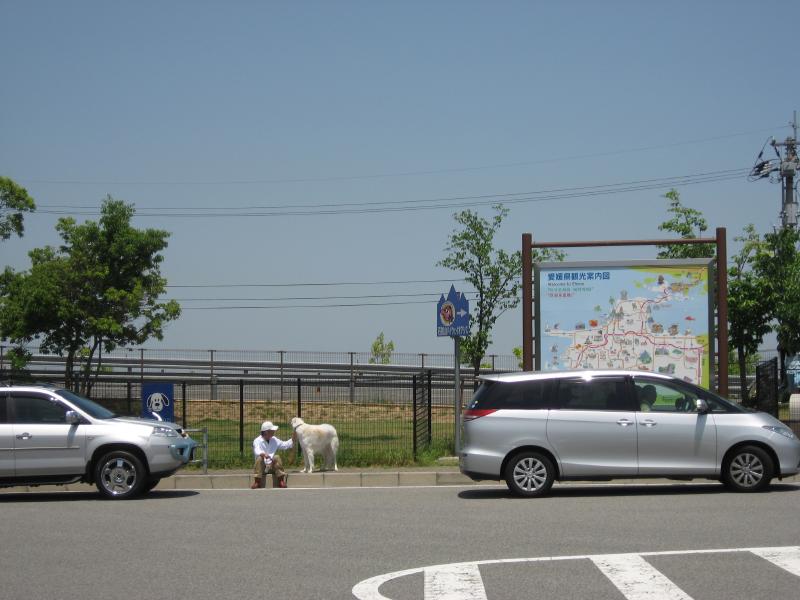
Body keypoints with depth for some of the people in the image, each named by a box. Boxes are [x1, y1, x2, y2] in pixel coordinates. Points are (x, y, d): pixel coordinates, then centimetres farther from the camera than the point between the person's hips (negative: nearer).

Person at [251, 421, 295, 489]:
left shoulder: (274, 440, 9)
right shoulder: (257, 441, -8)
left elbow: (285, 445, 14)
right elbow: (257, 451, -27)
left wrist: (293, 439, -1)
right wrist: (263, 454, -48)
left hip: (272, 466, 3)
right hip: (261, 466, -3)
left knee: (277, 457, -26)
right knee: (259, 458, -33)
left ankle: (281, 481, -25)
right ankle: (257, 482, -33)